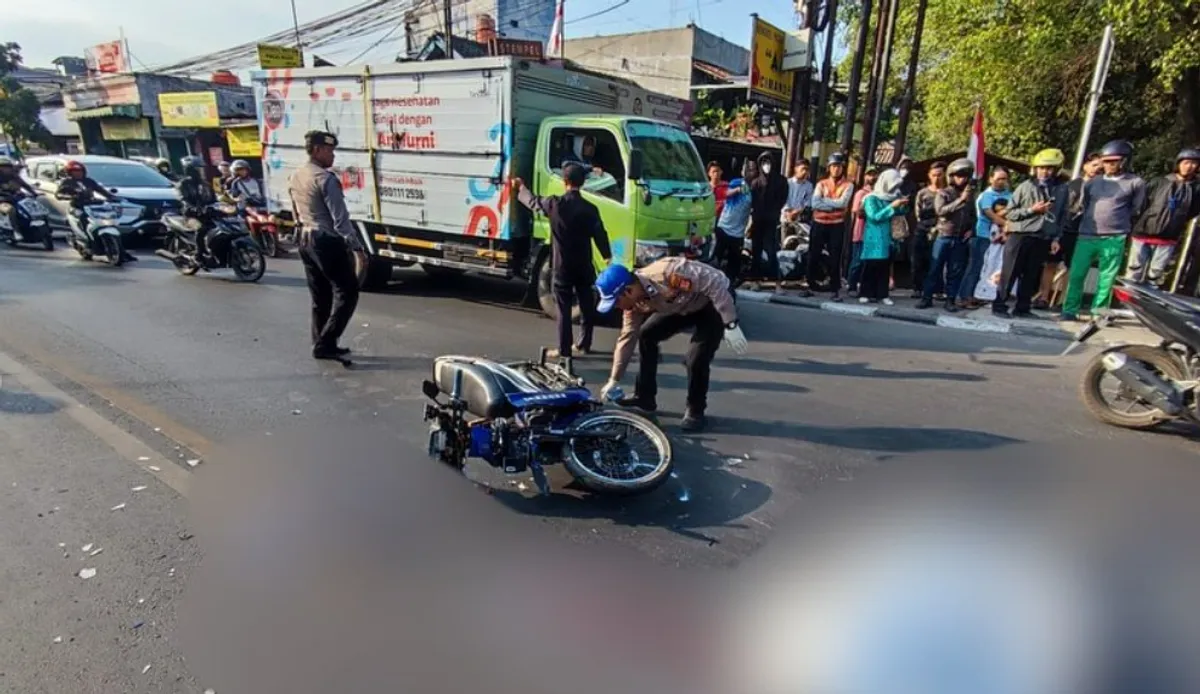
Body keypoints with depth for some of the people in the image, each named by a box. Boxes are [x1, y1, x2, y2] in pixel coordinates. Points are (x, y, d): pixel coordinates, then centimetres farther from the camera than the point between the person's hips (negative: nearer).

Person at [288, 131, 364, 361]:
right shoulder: (325, 178, -15)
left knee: (320, 297, 14)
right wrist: (356, 245, -18)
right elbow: (340, 218, -19)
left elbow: (297, 215, 19)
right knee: (347, 292, -4)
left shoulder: (295, 178, 13)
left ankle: (321, 344, 18)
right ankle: (325, 343, -9)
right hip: (327, 241, -9)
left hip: (306, 240, 9)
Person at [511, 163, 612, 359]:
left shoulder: (554, 203, -8)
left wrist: (520, 188, 30)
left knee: (564, 309, 3)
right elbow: (600, 235, -3)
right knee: (587, 306, 14)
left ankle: (564, 349, 5)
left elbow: (533, 201, 11)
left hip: (562, 266, -2)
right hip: (584, 266, 2)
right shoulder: (590, 209, -6)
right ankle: (584, 344, 23)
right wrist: (608, 257, 11)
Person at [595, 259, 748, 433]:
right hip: (684, 307, 7)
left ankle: (695, 411, 3)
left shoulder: (667, 273, -39)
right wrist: (614, 381, 2)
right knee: (645, 334, 0)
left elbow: (715, 282, -32)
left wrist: (731, 325, -29)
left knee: (696, 359, -19)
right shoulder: (635, 301, -13)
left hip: (714, 303, -7)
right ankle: (644, 398, 11)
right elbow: (627, 338, -2)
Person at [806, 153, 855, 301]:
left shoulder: (848, 185, 3)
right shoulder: (821, 184, 7)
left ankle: (836, 290, 4)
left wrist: (824, 200, -8)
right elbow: (815, 203, -8)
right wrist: (834, 205, -13)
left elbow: (842, 203, -14)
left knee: (835, 258, 0)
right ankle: (809, 286, 15)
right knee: (813, 256, 6)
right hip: (819, 224, 2)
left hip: (837, 225, -2)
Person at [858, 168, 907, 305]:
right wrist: (892, 206, -19)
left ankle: (882, 294, 6)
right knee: (870, 266, -4)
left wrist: (902, 206, -1)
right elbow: (875, 217, -17)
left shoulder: (890, 197, 9)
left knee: (885, 267, 4)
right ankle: (865, 294, 1)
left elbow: (898, 213, 19)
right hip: (873, 238, -6)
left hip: (886, 237, 6)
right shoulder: (871, 198, -7)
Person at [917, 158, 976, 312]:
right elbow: (940, 210, -18)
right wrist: (960, 200, -23)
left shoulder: (970, 194, 11)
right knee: (935, 269, -1)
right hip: (944, 237, -3)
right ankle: (926, 298, 5)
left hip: (960, 239, 3)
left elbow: (973, 215, 20)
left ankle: (950, 300, 9)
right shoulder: (943, 193, -1)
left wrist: (971, 229, 4)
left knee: (955, 271, 4)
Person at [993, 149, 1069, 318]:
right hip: (1020, 236, -3)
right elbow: (1009, 213, -2)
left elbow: (1064, 216, 10)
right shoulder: (1025, 187, -1)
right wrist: (1031, 210, -14)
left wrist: (1056, 238, 4)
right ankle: (999, 305, 8)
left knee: (1032, 276, 7)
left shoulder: (1062, 189, 6)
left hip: (1043, 239, 3)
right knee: (1010, 273, 1)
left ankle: (1023, 308, 15)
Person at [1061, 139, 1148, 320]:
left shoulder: (1136, 183, 3)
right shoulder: (1092, 183, 10)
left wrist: (1116, 222, 13)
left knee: (1107, 278, 1)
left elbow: (1135, 211, 10)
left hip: (1114, 239, -2)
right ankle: (1070, 311, 4)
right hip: (1087, 236, 2)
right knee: (1076, 275, -2)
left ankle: (1099, 312, 9)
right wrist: (1093, 222, 15)